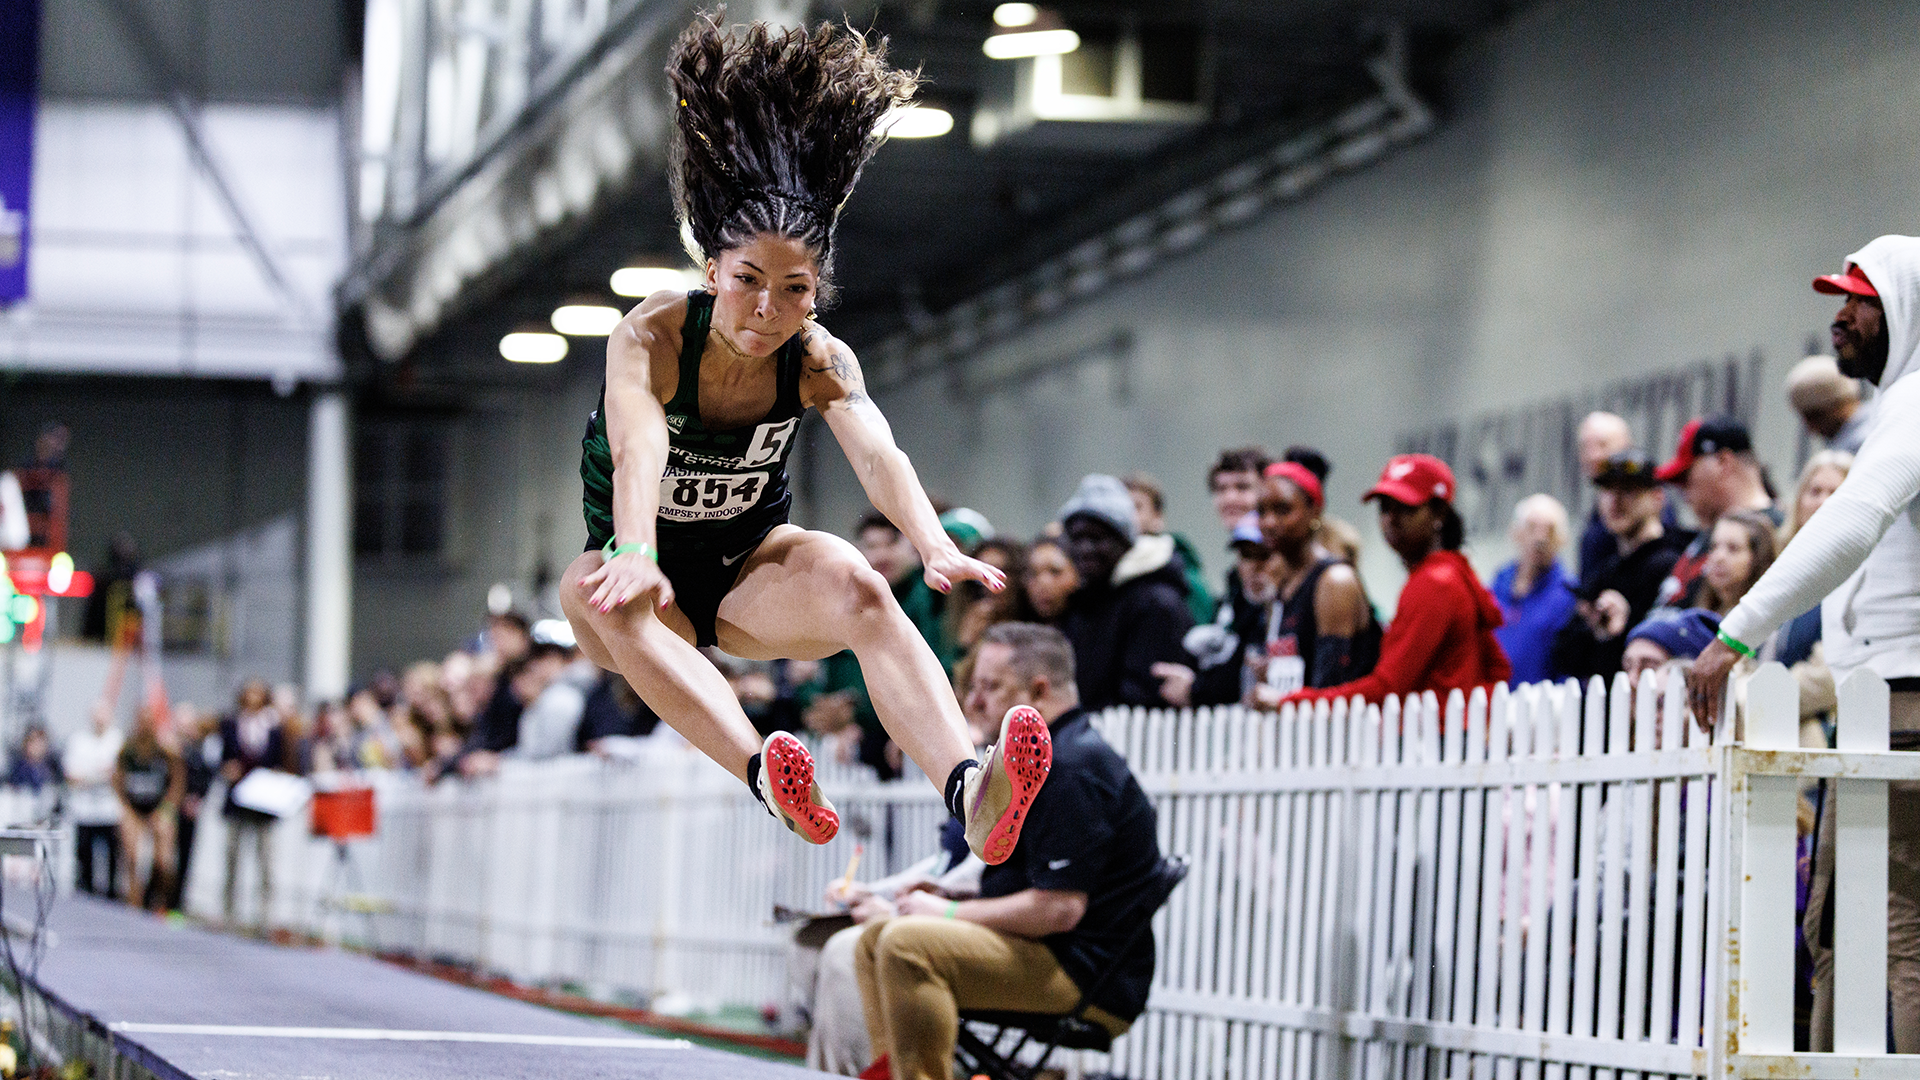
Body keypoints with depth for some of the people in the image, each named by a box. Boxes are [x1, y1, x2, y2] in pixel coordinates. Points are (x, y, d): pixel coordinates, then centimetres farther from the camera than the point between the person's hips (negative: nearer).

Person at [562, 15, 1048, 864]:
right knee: (606, 598, -37)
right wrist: (633, 555, -59)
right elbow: (637, 450, -38)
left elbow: (877, 453, -30)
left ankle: (970, 797, -55)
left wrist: (936, 550, -50)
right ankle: (765, 778, -60)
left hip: (753, 567, 1)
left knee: (852, 583, -32)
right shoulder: (651, 338, -20)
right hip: (653, 577, -1)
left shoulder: (819, 360, -12)